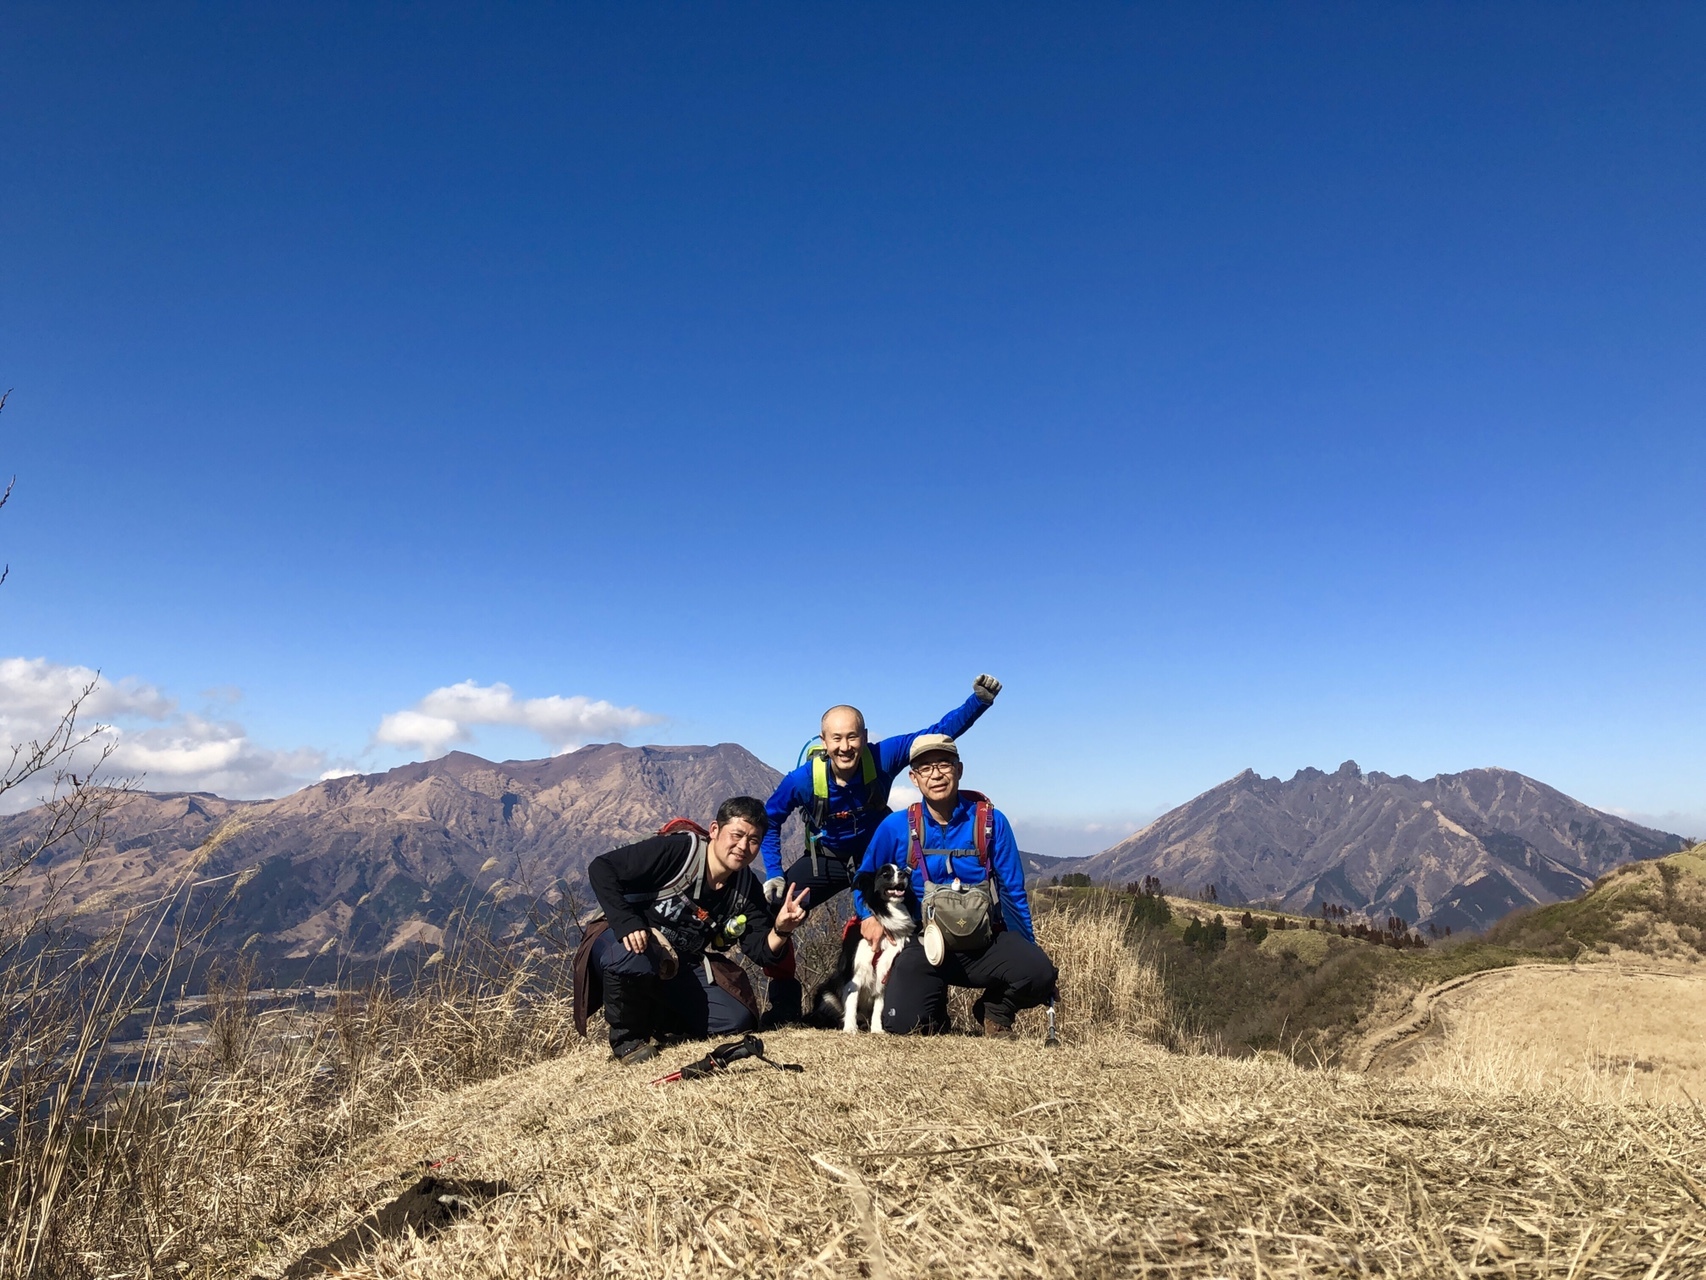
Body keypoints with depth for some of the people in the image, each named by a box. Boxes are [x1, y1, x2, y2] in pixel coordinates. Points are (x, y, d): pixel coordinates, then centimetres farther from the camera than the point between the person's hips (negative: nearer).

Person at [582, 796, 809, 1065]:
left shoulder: (747, 888, -3)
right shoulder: (675, 851, -23)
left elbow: (761, 952, -6)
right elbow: (600, 867, -25)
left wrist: (780, 931, -28)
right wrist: (625, 921, -37)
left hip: (681, 967, 6)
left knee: (737, 1019, -10)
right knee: (634, 958, -41)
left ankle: (652, 1020, 13)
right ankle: (626, 1036, -10)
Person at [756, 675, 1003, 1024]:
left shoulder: (882, 757, -27)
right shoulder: (803, 779, -26)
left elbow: (939, 732, -27)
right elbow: (769, 821, -8)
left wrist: (979, 701, -39)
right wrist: (773, 873, -14)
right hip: (826, 859, 0)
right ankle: (784, 1004, 3)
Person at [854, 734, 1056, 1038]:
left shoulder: (989, 820, -3)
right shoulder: (896, 827, -2)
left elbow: (1013, 891, 3)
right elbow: (865, 880, 15)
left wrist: (1030, 954, 4)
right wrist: (869, 916, -2)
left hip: (986, 943, 0)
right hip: (924, 945, 0)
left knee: (1039, 974, -27)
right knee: (902, 1024, -22)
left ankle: (994, 1011, 9)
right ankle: (935, 1011, 17)